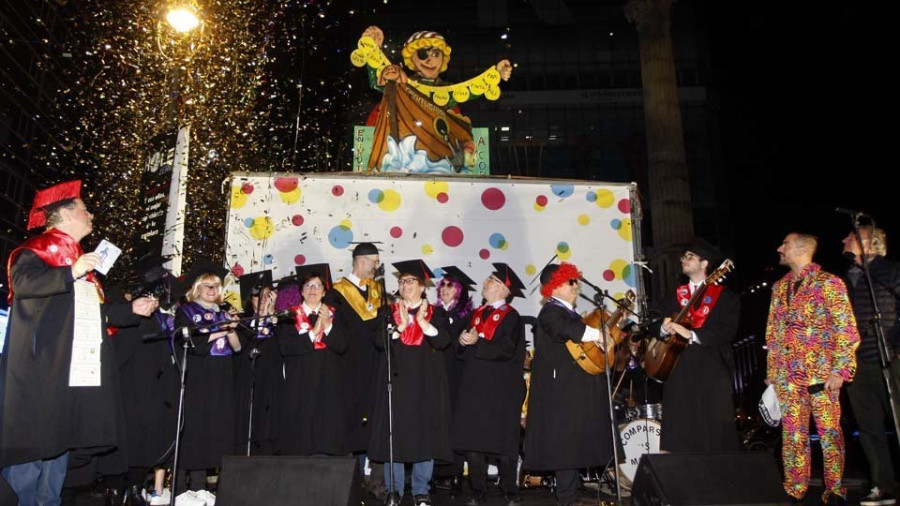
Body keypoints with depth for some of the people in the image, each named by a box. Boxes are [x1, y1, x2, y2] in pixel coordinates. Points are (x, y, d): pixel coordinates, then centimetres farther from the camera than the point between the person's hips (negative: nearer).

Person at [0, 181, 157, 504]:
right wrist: (71, 273, -29)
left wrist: (131, 309, 15)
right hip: (42, 361, -8)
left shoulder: (82, 257, 22)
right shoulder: (37, 249, -1)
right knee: (35, 436, -6)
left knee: (62, 437, 9)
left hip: (77, 364, 8)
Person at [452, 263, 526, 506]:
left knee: (503, 441, 1)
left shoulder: (511, 317, -3)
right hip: (474, 386, 6)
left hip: (500, 389, -6)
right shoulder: (478, 314, 17)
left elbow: (506, 350, -15)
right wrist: (463, 341, -4)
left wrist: (477, 342, -20)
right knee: (472, 441, 4)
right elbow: (464, 350, 18)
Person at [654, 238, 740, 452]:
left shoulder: (725, 297, 4)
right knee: (680, 438, -1)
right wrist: (664, 328, -9)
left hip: (712, 372, -3)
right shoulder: (673, 298, 18)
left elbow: (727, 331, -9)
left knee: (716, 432, -2)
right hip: (679, 373, 3)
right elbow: (656, 325, 13)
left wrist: (691, 334, -18)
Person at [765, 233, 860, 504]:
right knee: (793, 434, 7)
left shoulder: (828, 283, -4)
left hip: (821, 372, -5)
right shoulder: (779, 287, 13)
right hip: (787, 375, 5)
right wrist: (771, 371, 12)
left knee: (829, 432, 2)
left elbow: (846, 329, -8)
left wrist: (840, 369, -15)